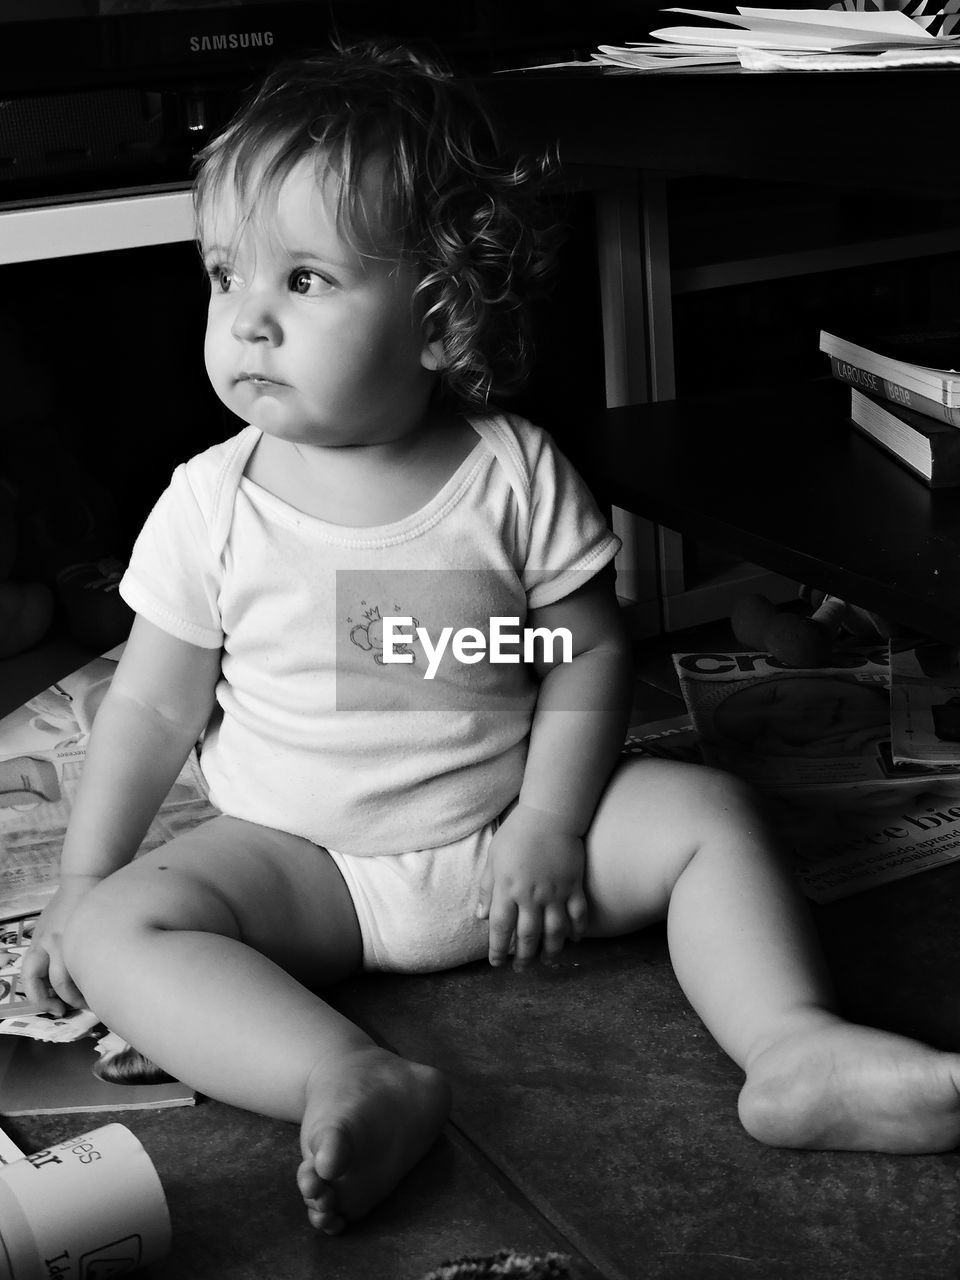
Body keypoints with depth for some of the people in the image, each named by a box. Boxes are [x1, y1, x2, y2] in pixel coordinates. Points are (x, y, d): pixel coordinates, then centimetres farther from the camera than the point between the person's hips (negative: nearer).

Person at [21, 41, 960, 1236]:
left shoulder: (513, 474, -10)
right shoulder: (213, 502, -7)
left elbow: (590, 655, -4)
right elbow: (151, 709, 0)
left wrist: (549, 824, -15)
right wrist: (81, 880, -2)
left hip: (498, 833, 1)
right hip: (299, 856, 0)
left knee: (703, 810, -15)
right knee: (121, 928, -24)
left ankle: (793, 1048, -21)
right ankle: (354, 1083, -39)